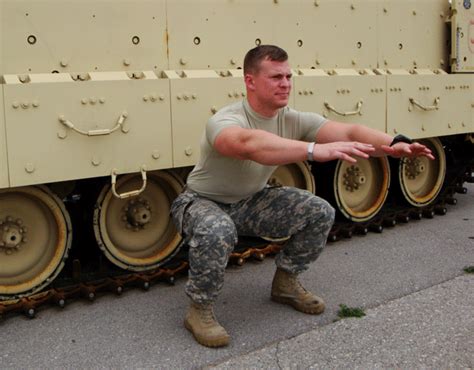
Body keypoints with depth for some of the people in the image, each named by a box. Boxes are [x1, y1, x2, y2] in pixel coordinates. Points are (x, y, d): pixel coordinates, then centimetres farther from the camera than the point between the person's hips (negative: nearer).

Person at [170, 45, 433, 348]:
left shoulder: (293, 120, -12)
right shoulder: (226, 120, -31)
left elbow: (348, 132, -25)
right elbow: (250, 144, -55)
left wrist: (394, 144, -43)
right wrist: (315, 149, -65)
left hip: (250, 201, 6)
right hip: (204, 202, -6)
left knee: (320, 212, -9)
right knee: (218, 231, -40)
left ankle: (286, 283, 13)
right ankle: (200, 310, -14)